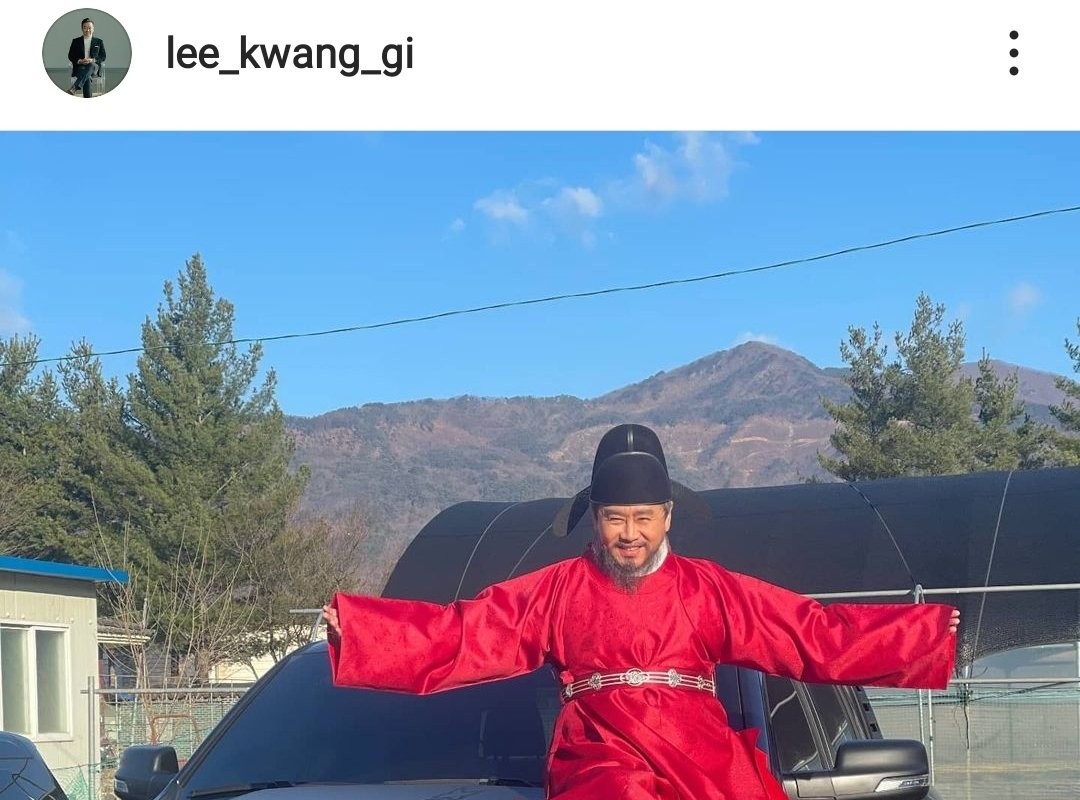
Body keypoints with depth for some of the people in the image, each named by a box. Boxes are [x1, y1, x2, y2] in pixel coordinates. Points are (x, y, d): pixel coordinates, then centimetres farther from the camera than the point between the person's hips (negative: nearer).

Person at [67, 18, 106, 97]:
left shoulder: (99, 42, 17)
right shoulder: (76, 41, 17)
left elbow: (103, 57, 9)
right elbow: (70, 56, 11)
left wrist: (92, 60, -12)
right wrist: (79, 61, -11)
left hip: (94, 67, 0)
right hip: (79, 67, 0)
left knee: (90, 66, -40)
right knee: (88, 77, -37)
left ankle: (75, 87, -55)